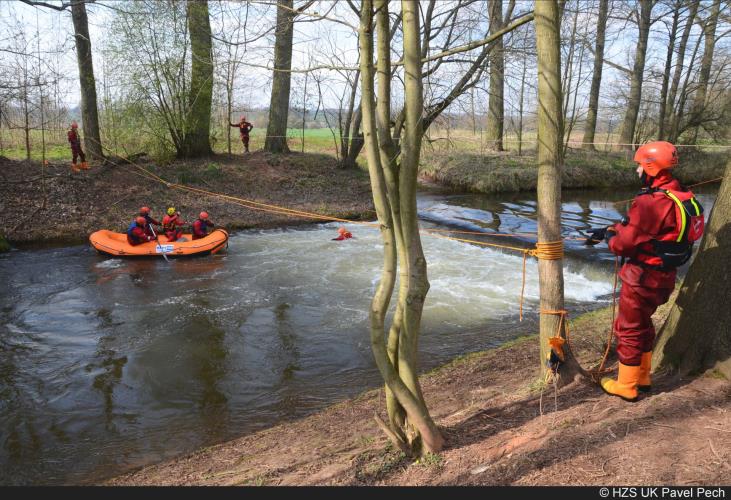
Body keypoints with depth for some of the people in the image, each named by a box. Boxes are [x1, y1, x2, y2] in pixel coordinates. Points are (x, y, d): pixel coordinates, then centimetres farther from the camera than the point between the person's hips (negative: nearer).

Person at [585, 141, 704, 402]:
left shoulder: (651, 202, -27)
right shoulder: (678, 196, 5)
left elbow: (624, 243, -23)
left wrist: (610, 238, -2)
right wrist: (609, 230, 13)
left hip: (643, 276, -9)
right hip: (665, 275, 9)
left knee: (628, 328, 6)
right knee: (643, 324, 24)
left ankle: (626, 386, 20)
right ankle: (642, 378, 39)